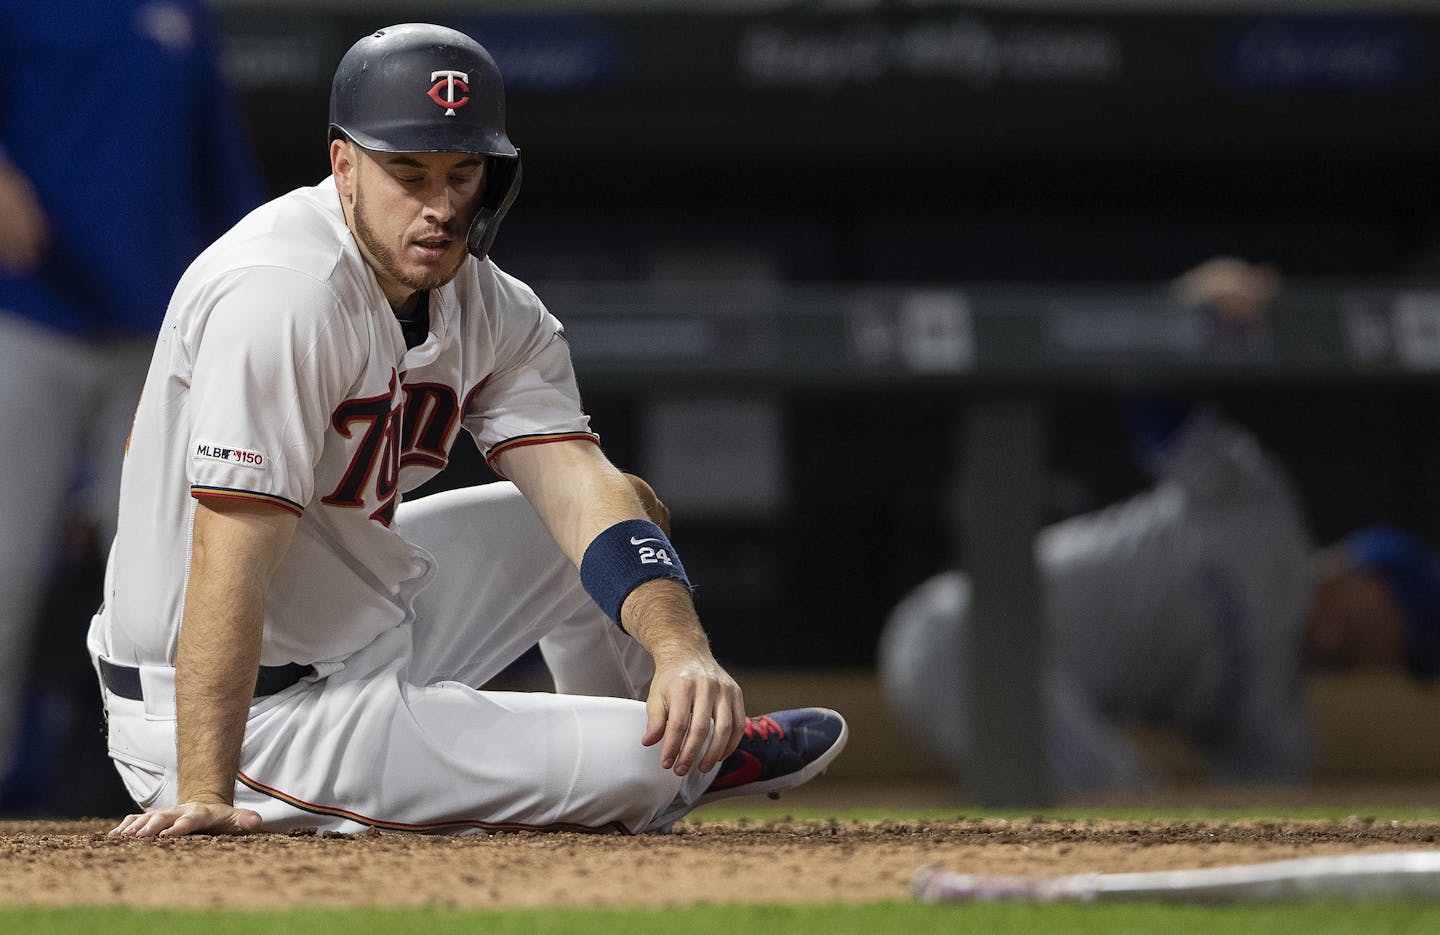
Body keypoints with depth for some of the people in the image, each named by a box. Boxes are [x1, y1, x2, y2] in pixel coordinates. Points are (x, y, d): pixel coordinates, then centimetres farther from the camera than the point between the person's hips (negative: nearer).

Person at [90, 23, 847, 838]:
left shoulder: (496, 312, 1)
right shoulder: (282, 291, -26)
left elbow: (582, 492, -10)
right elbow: (229, 561, -31)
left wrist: (681, 649, -29)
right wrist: (205, 797, -36)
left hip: (370, 641, 9)